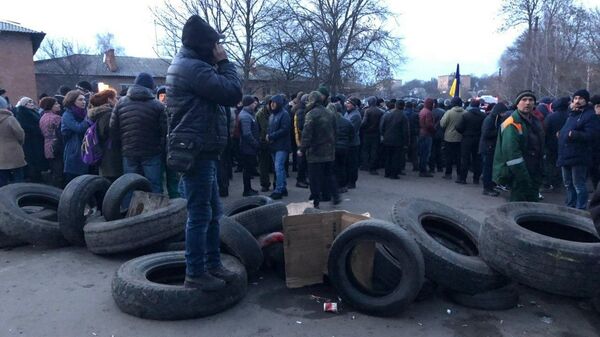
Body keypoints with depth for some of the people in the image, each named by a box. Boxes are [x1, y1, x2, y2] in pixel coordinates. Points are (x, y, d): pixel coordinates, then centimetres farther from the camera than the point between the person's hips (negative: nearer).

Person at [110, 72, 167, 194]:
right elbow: (164, 132, -10)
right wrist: (162, 150, 3)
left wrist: (120, 147, 16)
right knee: (155, 188, 2)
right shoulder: (158, 106, -6)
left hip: (128, 153, 4)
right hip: (152, 154, -4)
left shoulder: (121, 103, 6)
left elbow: (113, 129, 6)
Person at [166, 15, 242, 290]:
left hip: (200, 151, 11)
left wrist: (218, 65, 8)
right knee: (200, 214, -4)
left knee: (213, 212, 15)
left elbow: (219, 91, 21)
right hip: (196, 152, -11)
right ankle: (195, 274, 5)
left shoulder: (187, 65, 19)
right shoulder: (194, 67, -15)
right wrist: (224, 62, -6)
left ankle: (212, 264, 25)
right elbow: (233, 93, -18)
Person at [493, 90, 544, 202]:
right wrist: (524, 178, -23)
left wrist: (539, 175, 16)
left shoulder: (535, 122, 14)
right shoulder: (512, 124, -15)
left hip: (534, 175, 9)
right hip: (518, 176, -9)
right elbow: (512, 154, -23)